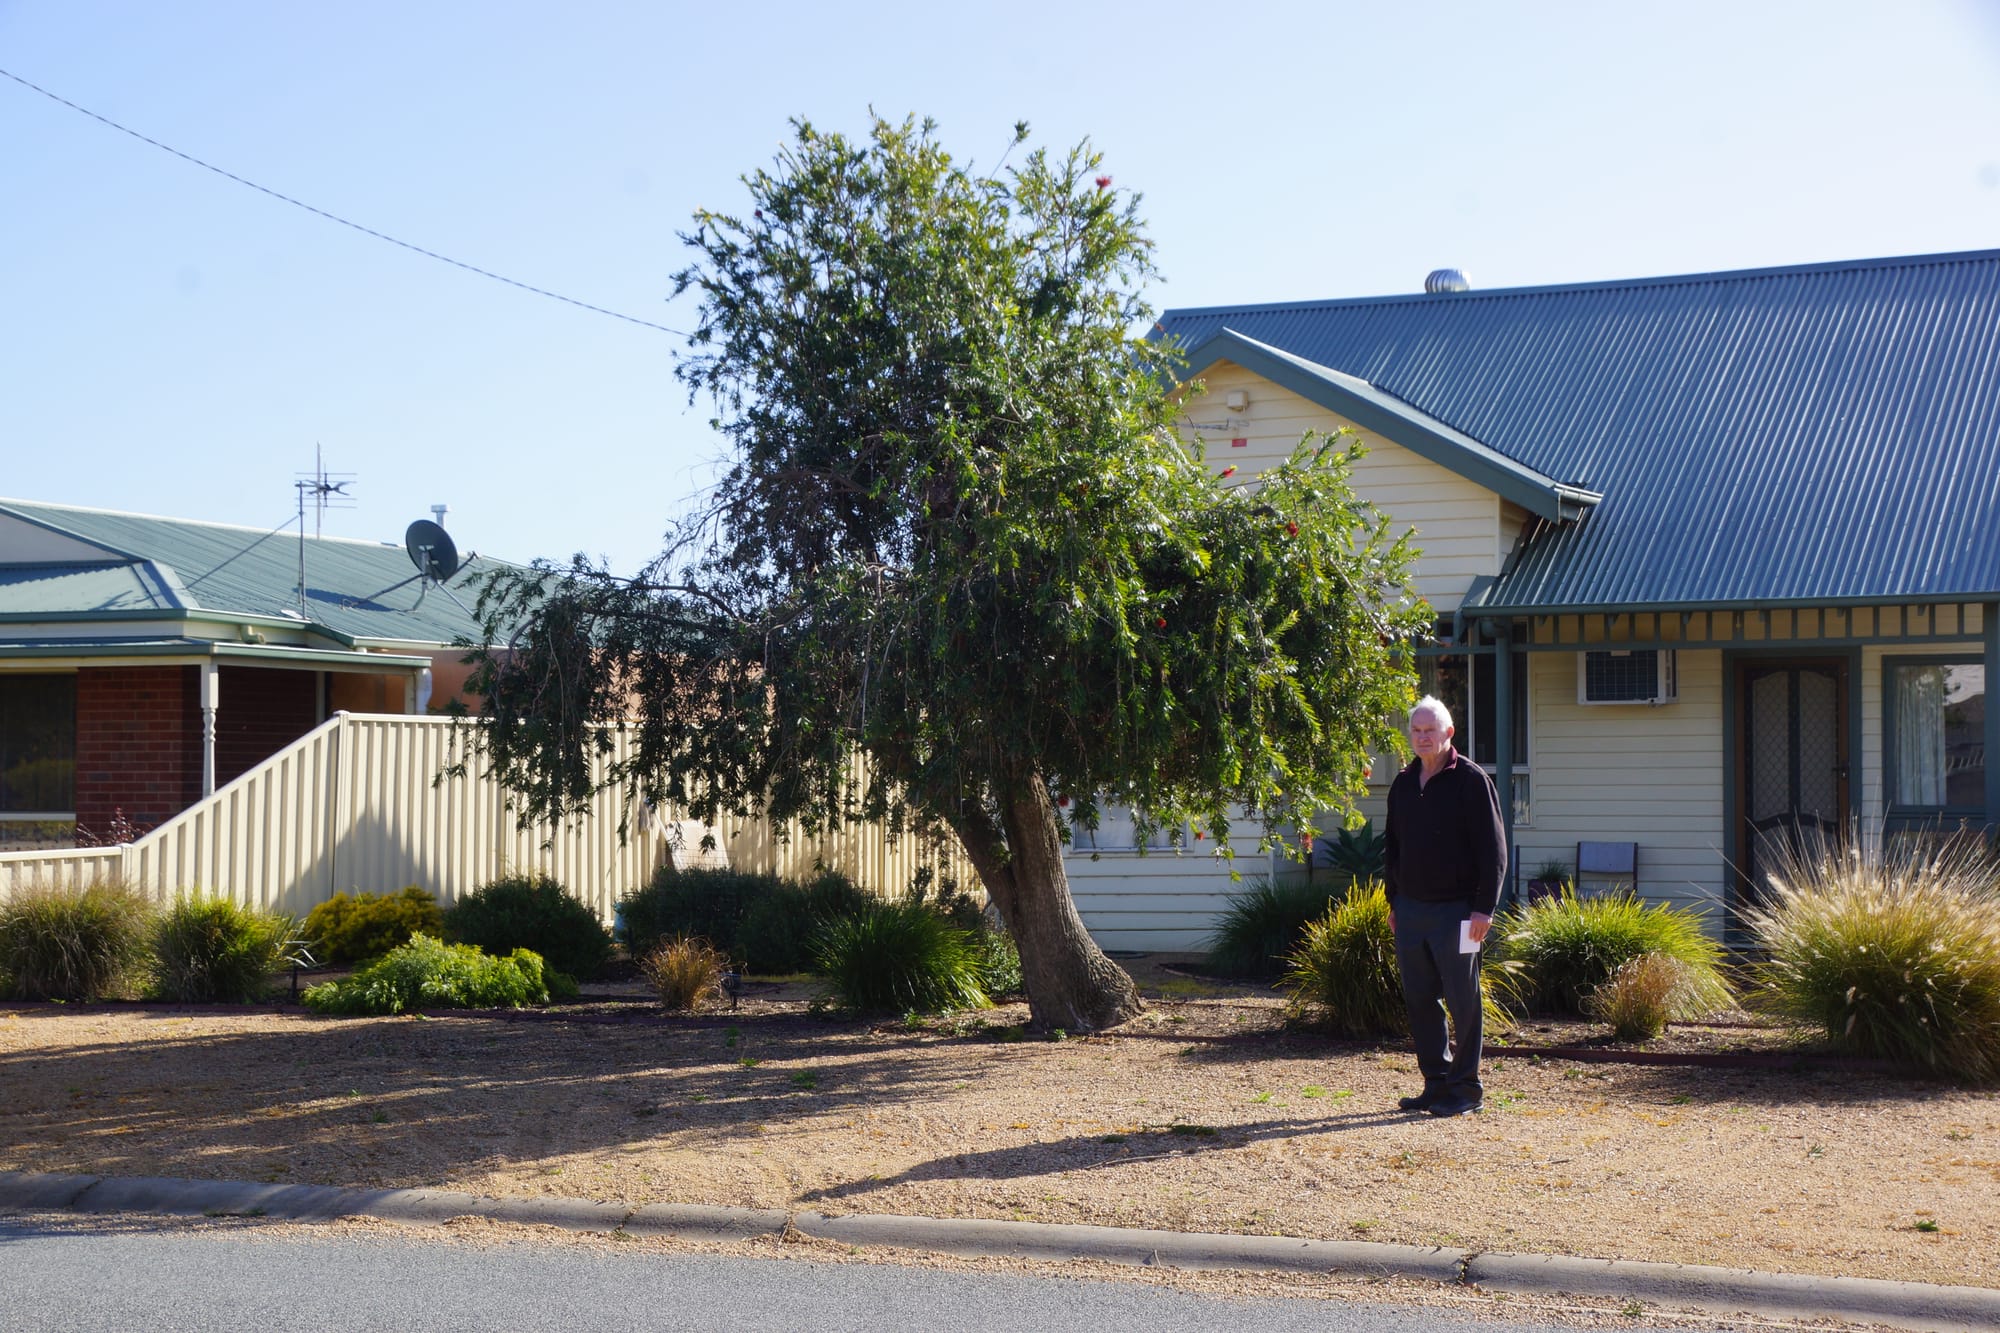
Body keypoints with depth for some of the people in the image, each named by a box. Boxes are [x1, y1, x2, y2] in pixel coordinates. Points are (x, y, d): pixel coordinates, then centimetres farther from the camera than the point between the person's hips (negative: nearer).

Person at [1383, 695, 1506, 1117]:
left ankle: (1465, 1087, 8)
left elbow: (1493, 849, -10)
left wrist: (1484, 907, -14)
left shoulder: (1470, 780, -7)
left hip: (1455, 910, -6)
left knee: (1462, 1000, 0)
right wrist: (1393, 901, 17)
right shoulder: (1403, 784, 13)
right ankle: (1436, 1083, 17)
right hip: (1411, 909, 6)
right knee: (1419, 999, 8)